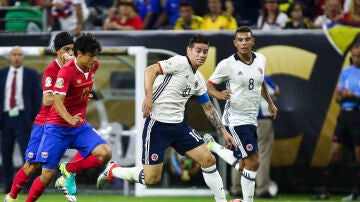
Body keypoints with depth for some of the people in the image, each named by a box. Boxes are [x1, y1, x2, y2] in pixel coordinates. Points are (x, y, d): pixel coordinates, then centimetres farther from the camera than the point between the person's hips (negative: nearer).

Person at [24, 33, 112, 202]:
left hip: (80, 126, 6)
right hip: (57, 128, -6)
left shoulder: (93, 66, -1)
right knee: (48, 175, -5)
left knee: (104, 153, -17)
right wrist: (70, 119, -47)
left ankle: (69, 170, 4)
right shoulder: (66, 72, -20)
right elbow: (57, 101, -30)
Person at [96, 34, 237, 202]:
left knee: (208, 160, -2)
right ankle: (112, 170, 17)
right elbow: (151, 70, -19)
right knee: (151, 178, -8)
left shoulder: (199, 79, 14)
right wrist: (148, 97, -31)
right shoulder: (180, 62, -10)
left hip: (178, 125, 8)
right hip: (158, 124, -8)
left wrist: (223, 131, 23)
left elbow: (208, 108, 25)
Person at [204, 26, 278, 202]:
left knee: (243, 166, 12)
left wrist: (270, 103, 29)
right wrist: (219, 94, -25)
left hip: (251, 119, 7)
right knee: (253, 162, -16)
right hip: (234, 119, -7)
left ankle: (213, 146, 30)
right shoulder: (227, 64, -12)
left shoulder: (261, 60, 5)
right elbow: (209, 86, -4)